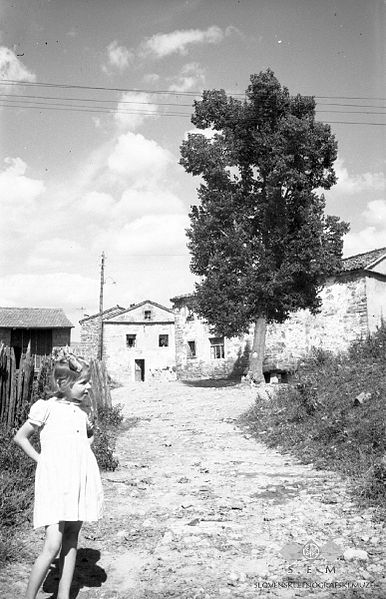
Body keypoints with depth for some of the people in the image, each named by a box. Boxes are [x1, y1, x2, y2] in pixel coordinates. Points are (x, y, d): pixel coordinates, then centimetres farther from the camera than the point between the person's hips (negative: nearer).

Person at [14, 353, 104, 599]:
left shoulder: (81, 409, 9)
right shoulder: (47, 408, -8)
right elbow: (20, 437, 1)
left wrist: (86, 446, 10)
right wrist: (40, 459, -4)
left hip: (80, 479, 6)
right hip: (55, 480, -6)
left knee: (71, 540, 12)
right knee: (53, 546, -8)